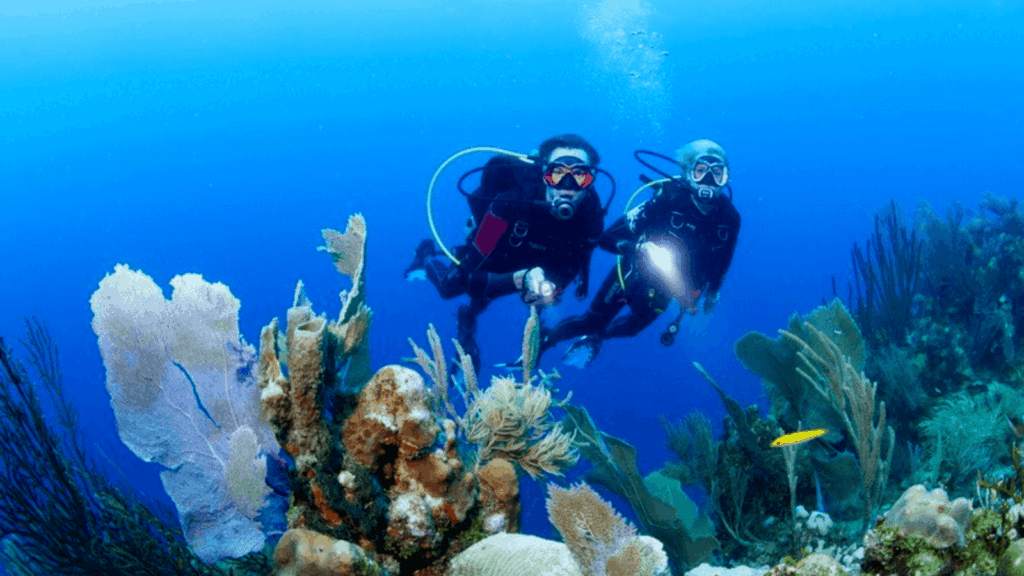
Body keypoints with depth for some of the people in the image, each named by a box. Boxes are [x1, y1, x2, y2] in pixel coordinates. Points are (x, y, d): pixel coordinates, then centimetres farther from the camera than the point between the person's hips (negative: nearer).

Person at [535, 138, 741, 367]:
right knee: (592, 321, 0)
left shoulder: (729, 217, -19)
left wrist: (712, 292, 4)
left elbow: (722, 259, 5)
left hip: (663, 288, 4)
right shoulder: (668, 197, -31)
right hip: (633, 273, -4)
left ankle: (595, 336, 55)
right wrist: (639, 248, -46)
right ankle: (540, 341, 25)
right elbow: (608, 238, -30)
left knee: (631, 327, 23)